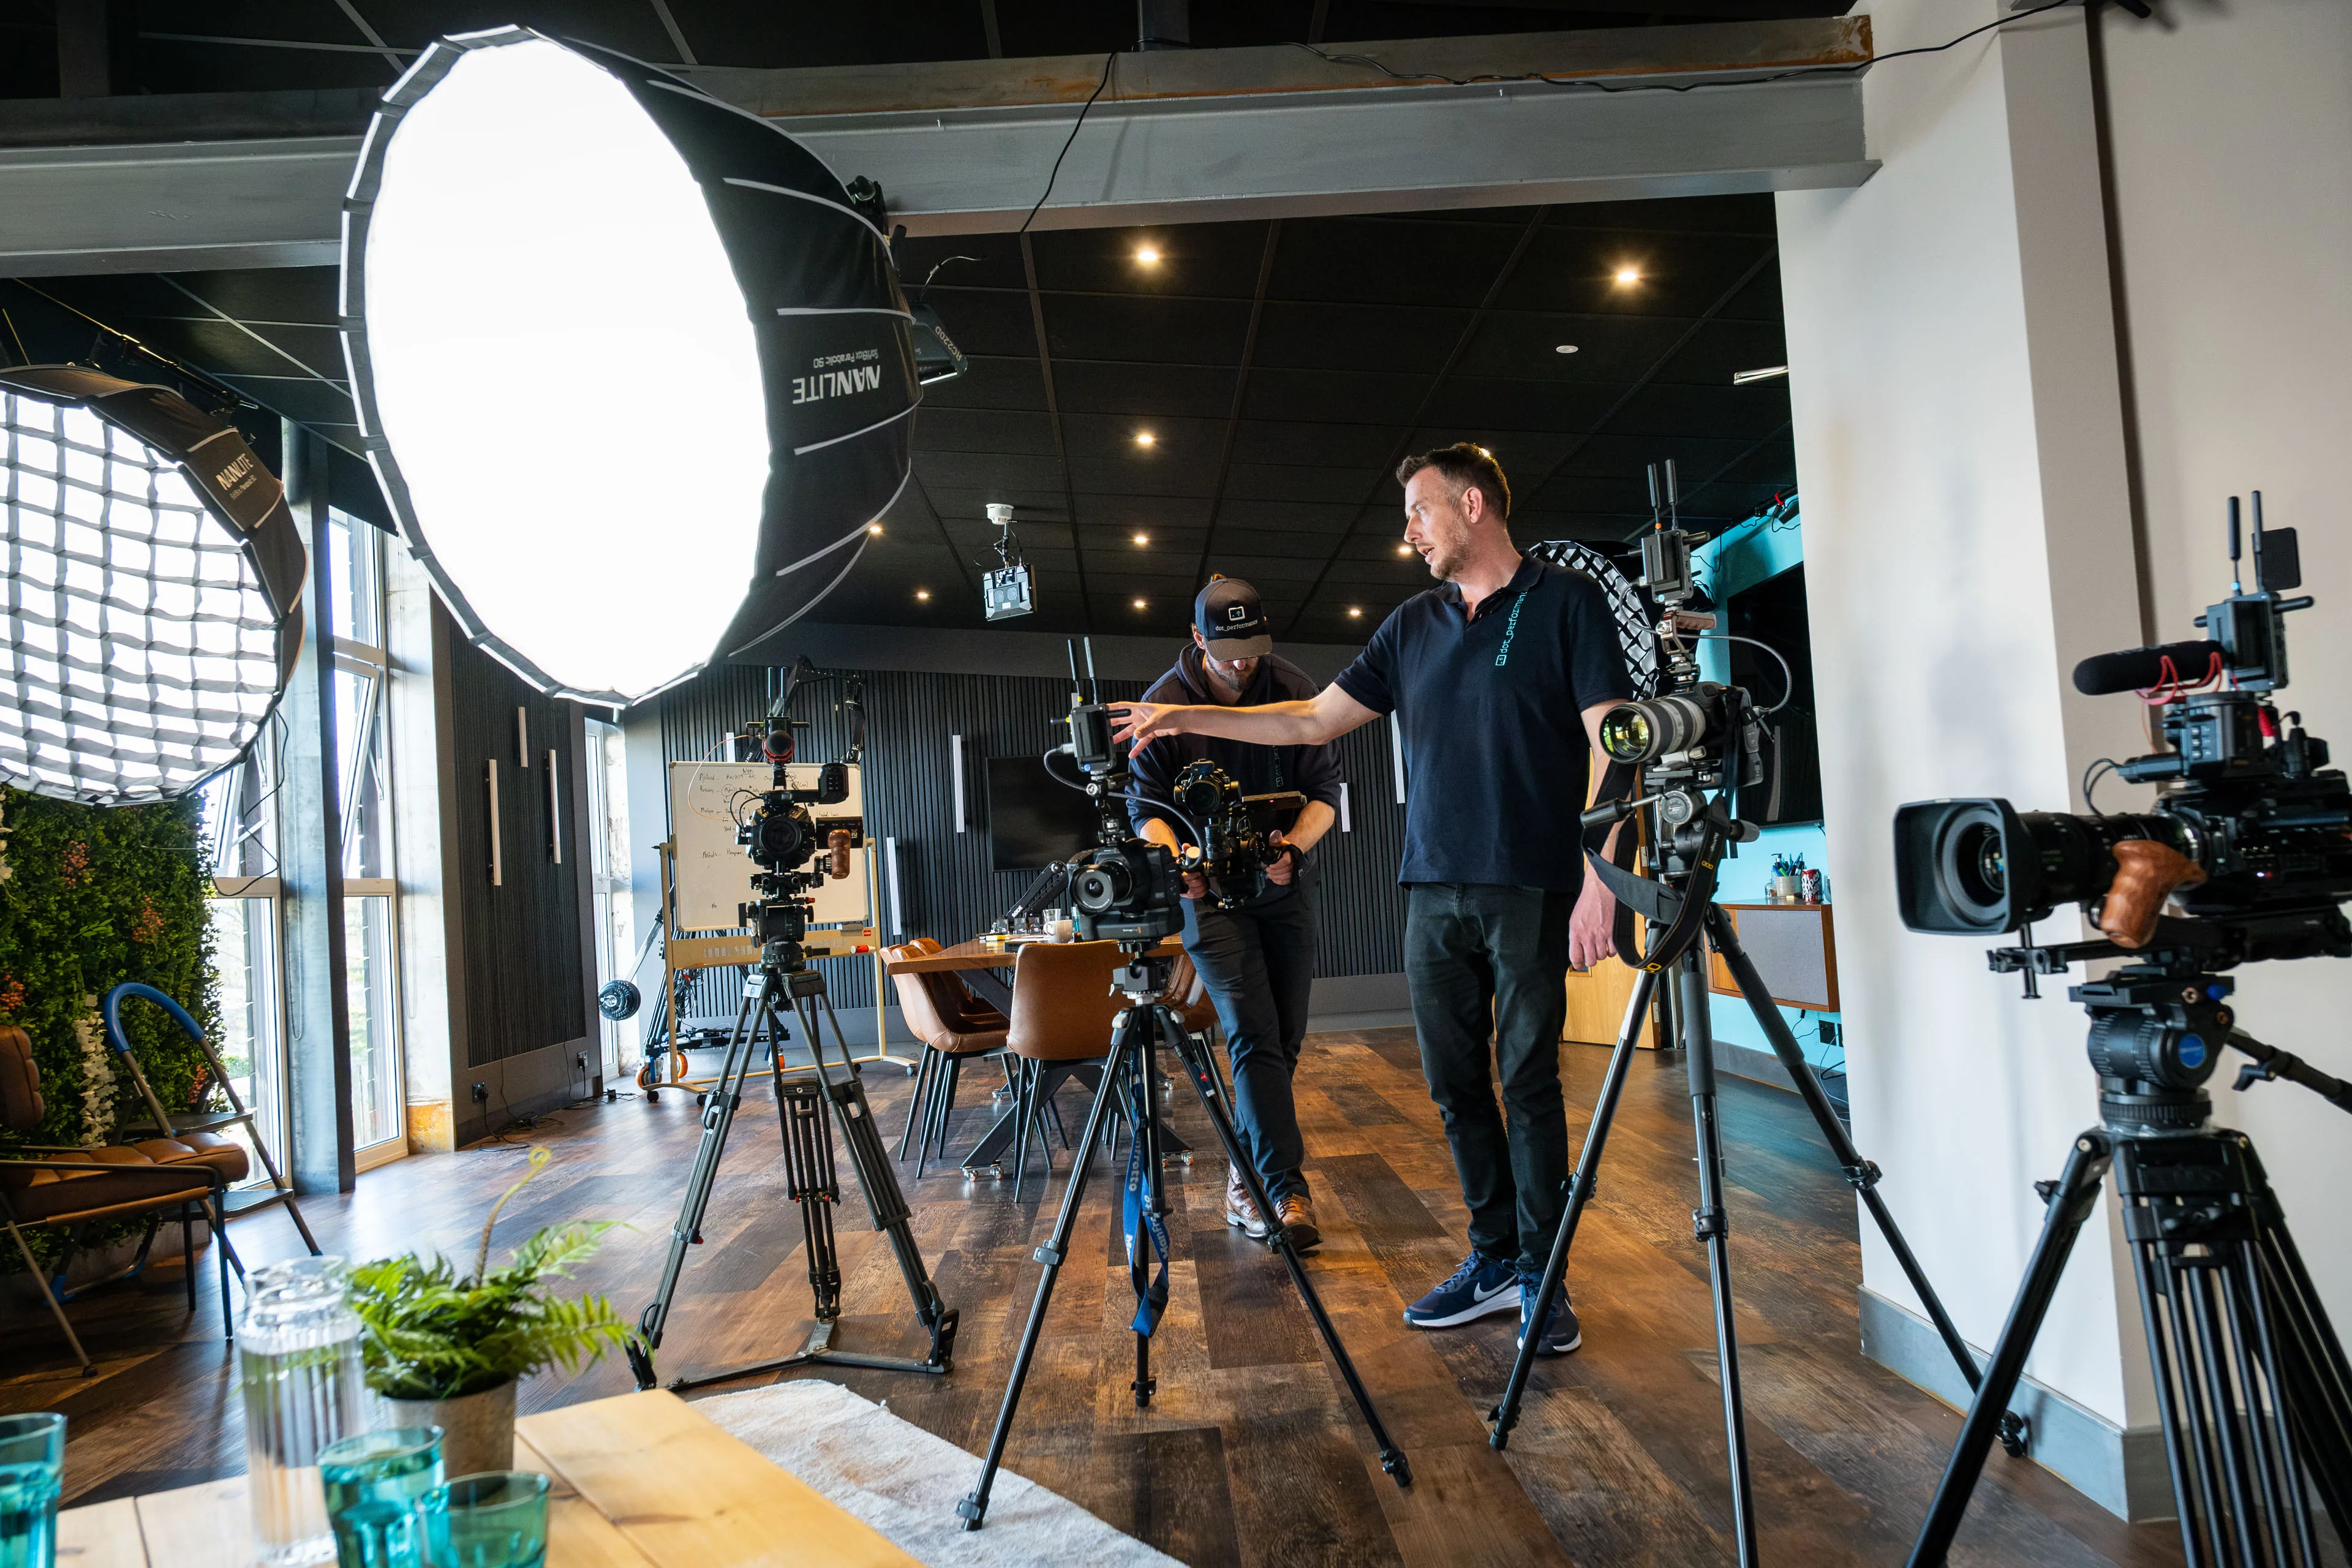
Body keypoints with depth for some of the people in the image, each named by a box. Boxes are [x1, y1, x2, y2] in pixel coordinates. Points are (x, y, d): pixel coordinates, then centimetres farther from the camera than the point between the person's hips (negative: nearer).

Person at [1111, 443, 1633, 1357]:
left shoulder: (1566, 603, 0)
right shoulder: (1414, 626, 16)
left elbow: (1610, 742, -7)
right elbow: (1315, 720, 16)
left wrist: (1600, 879, -15)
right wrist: (1187, 719, 10)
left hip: (1533, 888, -5)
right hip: (1434, 888, 5)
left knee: (1529, 1080, -2)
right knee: (1455, 1081, 7)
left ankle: (1542, 1273, 11)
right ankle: (1493, 1258, 20)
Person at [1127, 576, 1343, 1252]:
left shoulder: (1295, 690, -5)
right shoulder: (1163, 704, -9)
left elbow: (1325, 790, -7)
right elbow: (1146, 808, -8)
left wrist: (1294, 846, -26)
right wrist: (1177, 860, -29)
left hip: (1285, 884, 3)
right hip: (1209, 888, -3)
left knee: (1284, 1037, 5)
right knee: (1254, 1034, -14)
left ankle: (1246, 1178, 19)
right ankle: (1285, 1187, -14)